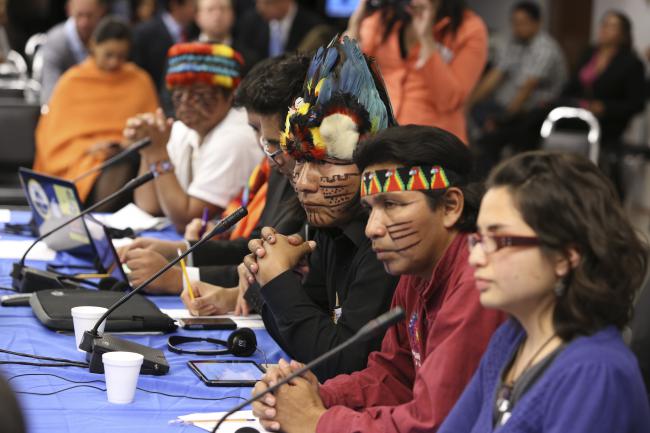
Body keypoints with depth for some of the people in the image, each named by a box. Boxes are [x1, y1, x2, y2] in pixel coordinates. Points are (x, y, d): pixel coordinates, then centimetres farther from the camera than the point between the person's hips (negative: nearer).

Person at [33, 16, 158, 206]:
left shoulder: (140, 82, 13)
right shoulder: (71, 82, 9)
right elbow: (55, 137, 7)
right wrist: (87, 148, -10)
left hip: (130, 157, 2)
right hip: (82, 161, -2)